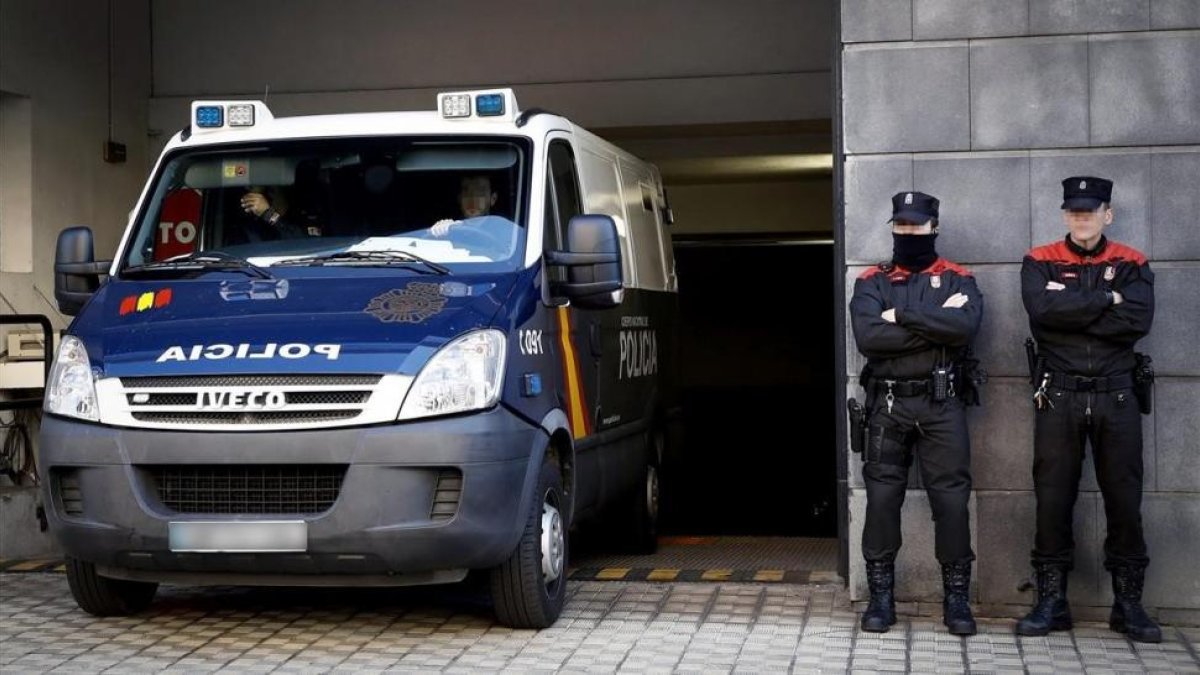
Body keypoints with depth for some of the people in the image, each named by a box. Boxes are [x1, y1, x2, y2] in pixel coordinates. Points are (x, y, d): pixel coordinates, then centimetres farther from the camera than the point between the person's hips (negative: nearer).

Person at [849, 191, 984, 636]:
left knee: (951, 498, -1)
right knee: (881, 497, 2)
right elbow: (867, 337, -12)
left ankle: (957, 596, 9)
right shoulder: (871, 282, 8)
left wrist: (902, 316, -12)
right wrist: (935, 323, -11)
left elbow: (965, 327, -16)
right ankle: (880, 595, 11)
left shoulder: (958, 280, 6)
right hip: (887, 406, 1)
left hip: (942, 405, -1)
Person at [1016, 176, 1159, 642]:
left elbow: (1138, 321, -12)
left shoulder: (1132, 265, 7)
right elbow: (1043, 310, -16)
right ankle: (1051, 600, 10)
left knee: (1124, 498, 4)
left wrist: (1071, 309, -14)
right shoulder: (1039, 263, 5)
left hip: (1115, 396, 1)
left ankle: (1128, 603, 14)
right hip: (1058, 396, -1)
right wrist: (1105, 299, -11)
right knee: (1053, 498, 2)